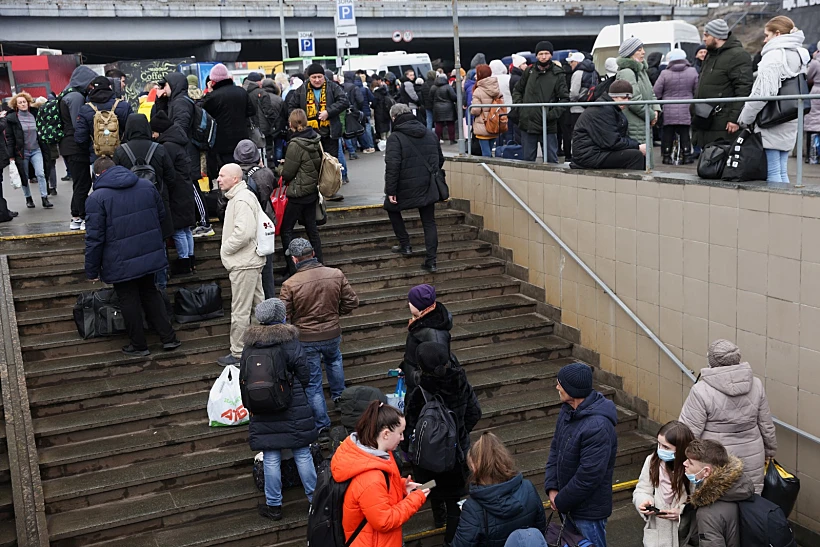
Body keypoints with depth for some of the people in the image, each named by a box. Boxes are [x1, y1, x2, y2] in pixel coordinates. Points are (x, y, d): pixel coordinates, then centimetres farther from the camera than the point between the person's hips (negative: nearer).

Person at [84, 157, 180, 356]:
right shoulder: (147, 186, 2)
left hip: (121, 263, -5)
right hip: (150, 255, 5)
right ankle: (169, 338, 20)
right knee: (150, 293, 20)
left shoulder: (96, 198, -14)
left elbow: (94, 238, -15)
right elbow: (161, 216, 13)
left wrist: (92, 270, -5)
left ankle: (139, 345, 21)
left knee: (129, 300, 10)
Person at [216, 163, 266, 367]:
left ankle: (238, 354, 4)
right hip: (251, 260, 11)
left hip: (243, 265, -11)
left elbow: (244, 232, -29)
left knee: (240, 311, -3)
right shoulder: (239, 196, 16)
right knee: (258, 306, 17)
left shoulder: (242, 200, -19)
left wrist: (225, 249, -15)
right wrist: (227, 249, 13)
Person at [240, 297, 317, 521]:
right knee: (302, 454, 8)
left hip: (263, 411, 2)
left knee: (271, 458, 8)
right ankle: (315, 498, 19)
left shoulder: (249, 346, 0)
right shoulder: (290, 341, -11)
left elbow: (243, 379, 6)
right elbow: (304, 375, -8)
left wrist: (249, 405, 19)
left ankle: (273, 505, 17)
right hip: (293, 409, -2)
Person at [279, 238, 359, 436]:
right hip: (332, 334, 3)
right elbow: (352, 302, -1)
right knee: (334, 359, 37)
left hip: (305, 340, -3)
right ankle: (339, 395, 51)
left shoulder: (290, 285, -20)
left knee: (312, 383, 12)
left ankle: (322, 425, 20)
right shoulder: (336, 275, -11)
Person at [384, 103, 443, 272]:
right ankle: (431, 261, 5)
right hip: (428, 187, 5)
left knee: (392, 208, 23)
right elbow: (440, 160, 18)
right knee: (429, 222, 9)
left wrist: (390, 191, -17)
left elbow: (392, 166, -20)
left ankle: (405, 245, 22)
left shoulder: (395, 138, -11)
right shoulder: (430, 135, 9)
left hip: (406, 188, -5)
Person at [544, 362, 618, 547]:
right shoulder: (568, 410, -1)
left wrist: (561, 502, -15)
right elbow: (556, 449, 8)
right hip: (573, 503, 8)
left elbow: (589, 475, -27)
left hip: (589, 510, -8)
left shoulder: (598, 427, -30)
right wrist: (551, 487, -3)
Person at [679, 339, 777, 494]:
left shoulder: (701, 390, -16)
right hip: (752, 459, 5)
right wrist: (770, 451, 25)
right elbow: (767, 426, 9)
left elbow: (689, 432, -14)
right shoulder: (756, 385, 0)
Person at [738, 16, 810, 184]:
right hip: (789, 125, 9)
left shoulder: (774, 56, -13)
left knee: (772, 173, -5)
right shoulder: (799, 56, 14)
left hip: (771, 125, -9)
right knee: (782, 172, 13)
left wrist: (745, 118, -9)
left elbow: (762, 93, -20)